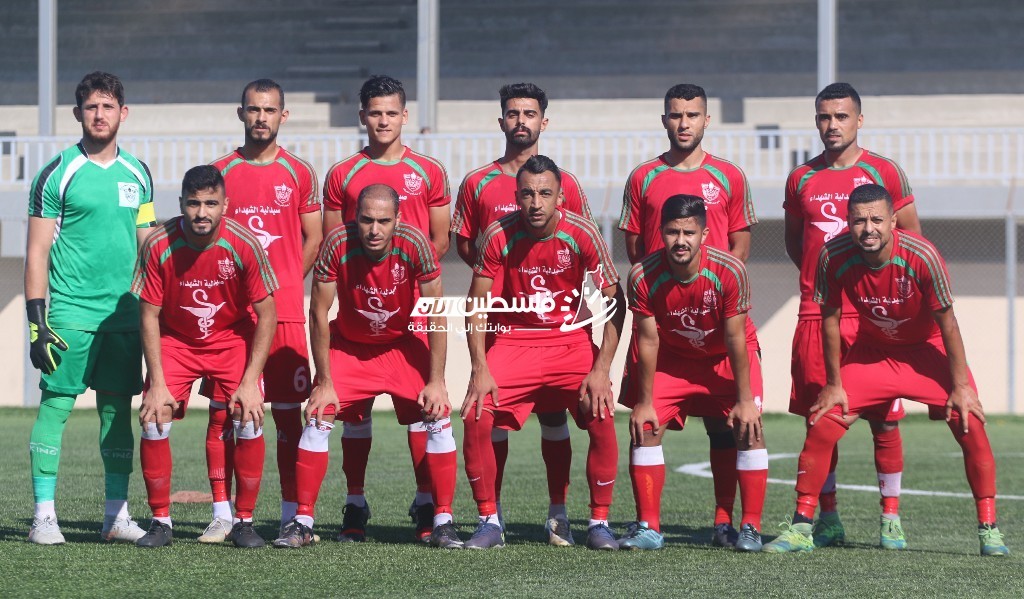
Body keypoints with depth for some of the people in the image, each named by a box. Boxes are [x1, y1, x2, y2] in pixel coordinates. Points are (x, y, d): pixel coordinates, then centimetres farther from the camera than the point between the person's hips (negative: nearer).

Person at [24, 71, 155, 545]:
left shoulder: (137, 174, 12)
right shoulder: (58, 174, -3)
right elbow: (37, 253, -4)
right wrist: (37, 321, -10)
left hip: (124, 313, 5)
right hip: (70, 312, -5)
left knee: (118, 409, 6)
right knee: (55, 404, -7)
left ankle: (117, 515, 12)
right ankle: (44, 514, -4)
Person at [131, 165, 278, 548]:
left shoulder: (244, 245, -22)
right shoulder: (159, 245, -21)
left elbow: (266, 315, -14)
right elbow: (149, 316, -12)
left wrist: (249, 382, -18)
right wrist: (157, 383, -17)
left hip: (233, 340, -1)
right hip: (175, 341, 1)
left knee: (248, 420, -16)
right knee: (153, 419, -14)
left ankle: (244, 522, -1)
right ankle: (160, 522, 0)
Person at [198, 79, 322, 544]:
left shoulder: (299, 174, 6)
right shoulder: (220, 172, 8)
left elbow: (313, 239, 10)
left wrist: (284, 284, 0)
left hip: (284, 309, -1)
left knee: (288, 413, 0)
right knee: (222, 410, -1)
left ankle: (292, 515, 4)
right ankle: (222, 515, 4)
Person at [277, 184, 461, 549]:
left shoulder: (415, 245, -27)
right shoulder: (337, 244, -27)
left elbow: (437, 317, -17)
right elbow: (319, 314, -18)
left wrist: (436, 381, -18)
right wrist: (324, 382, -16)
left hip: (403, 344, 0)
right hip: (348, 344, 0)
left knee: (438, 418, -13)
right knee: (318, 417, -12)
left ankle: (443, 521, -3)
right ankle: (303, 522, -4)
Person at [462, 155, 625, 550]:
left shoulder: (582, 234, -14)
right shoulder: (499, 235, -13)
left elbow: (614, 302, -8)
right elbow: (476, 306, -5)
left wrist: (601, 370, -16)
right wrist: (480, 368, -15)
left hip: (571, 339, 0)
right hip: (513, 339, 0)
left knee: (602, 417, -20)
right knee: (476, 417, -18)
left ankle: (599, 524, -4)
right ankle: (489, 522, -3)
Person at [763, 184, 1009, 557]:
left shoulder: (922, 256, -30)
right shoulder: (833, 257, -23)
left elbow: (947, 323, -20)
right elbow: (830, 320, -9)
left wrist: (960, 387, -18)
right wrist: (833, 384, -5)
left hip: (927, 349, -2)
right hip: (871, 351, 2)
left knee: (970, 424, -17)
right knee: (822, 424, -11)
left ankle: (989, 530, -6)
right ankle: (800, 528, 0)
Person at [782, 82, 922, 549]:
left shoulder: (884, 172, 2)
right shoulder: (802, 179, 9)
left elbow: (910, 237, 7)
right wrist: (820, 278, 8)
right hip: (816, 313, 2)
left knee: (884, 418, -2)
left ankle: (891, 518, 6)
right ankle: (827, 518, 11)